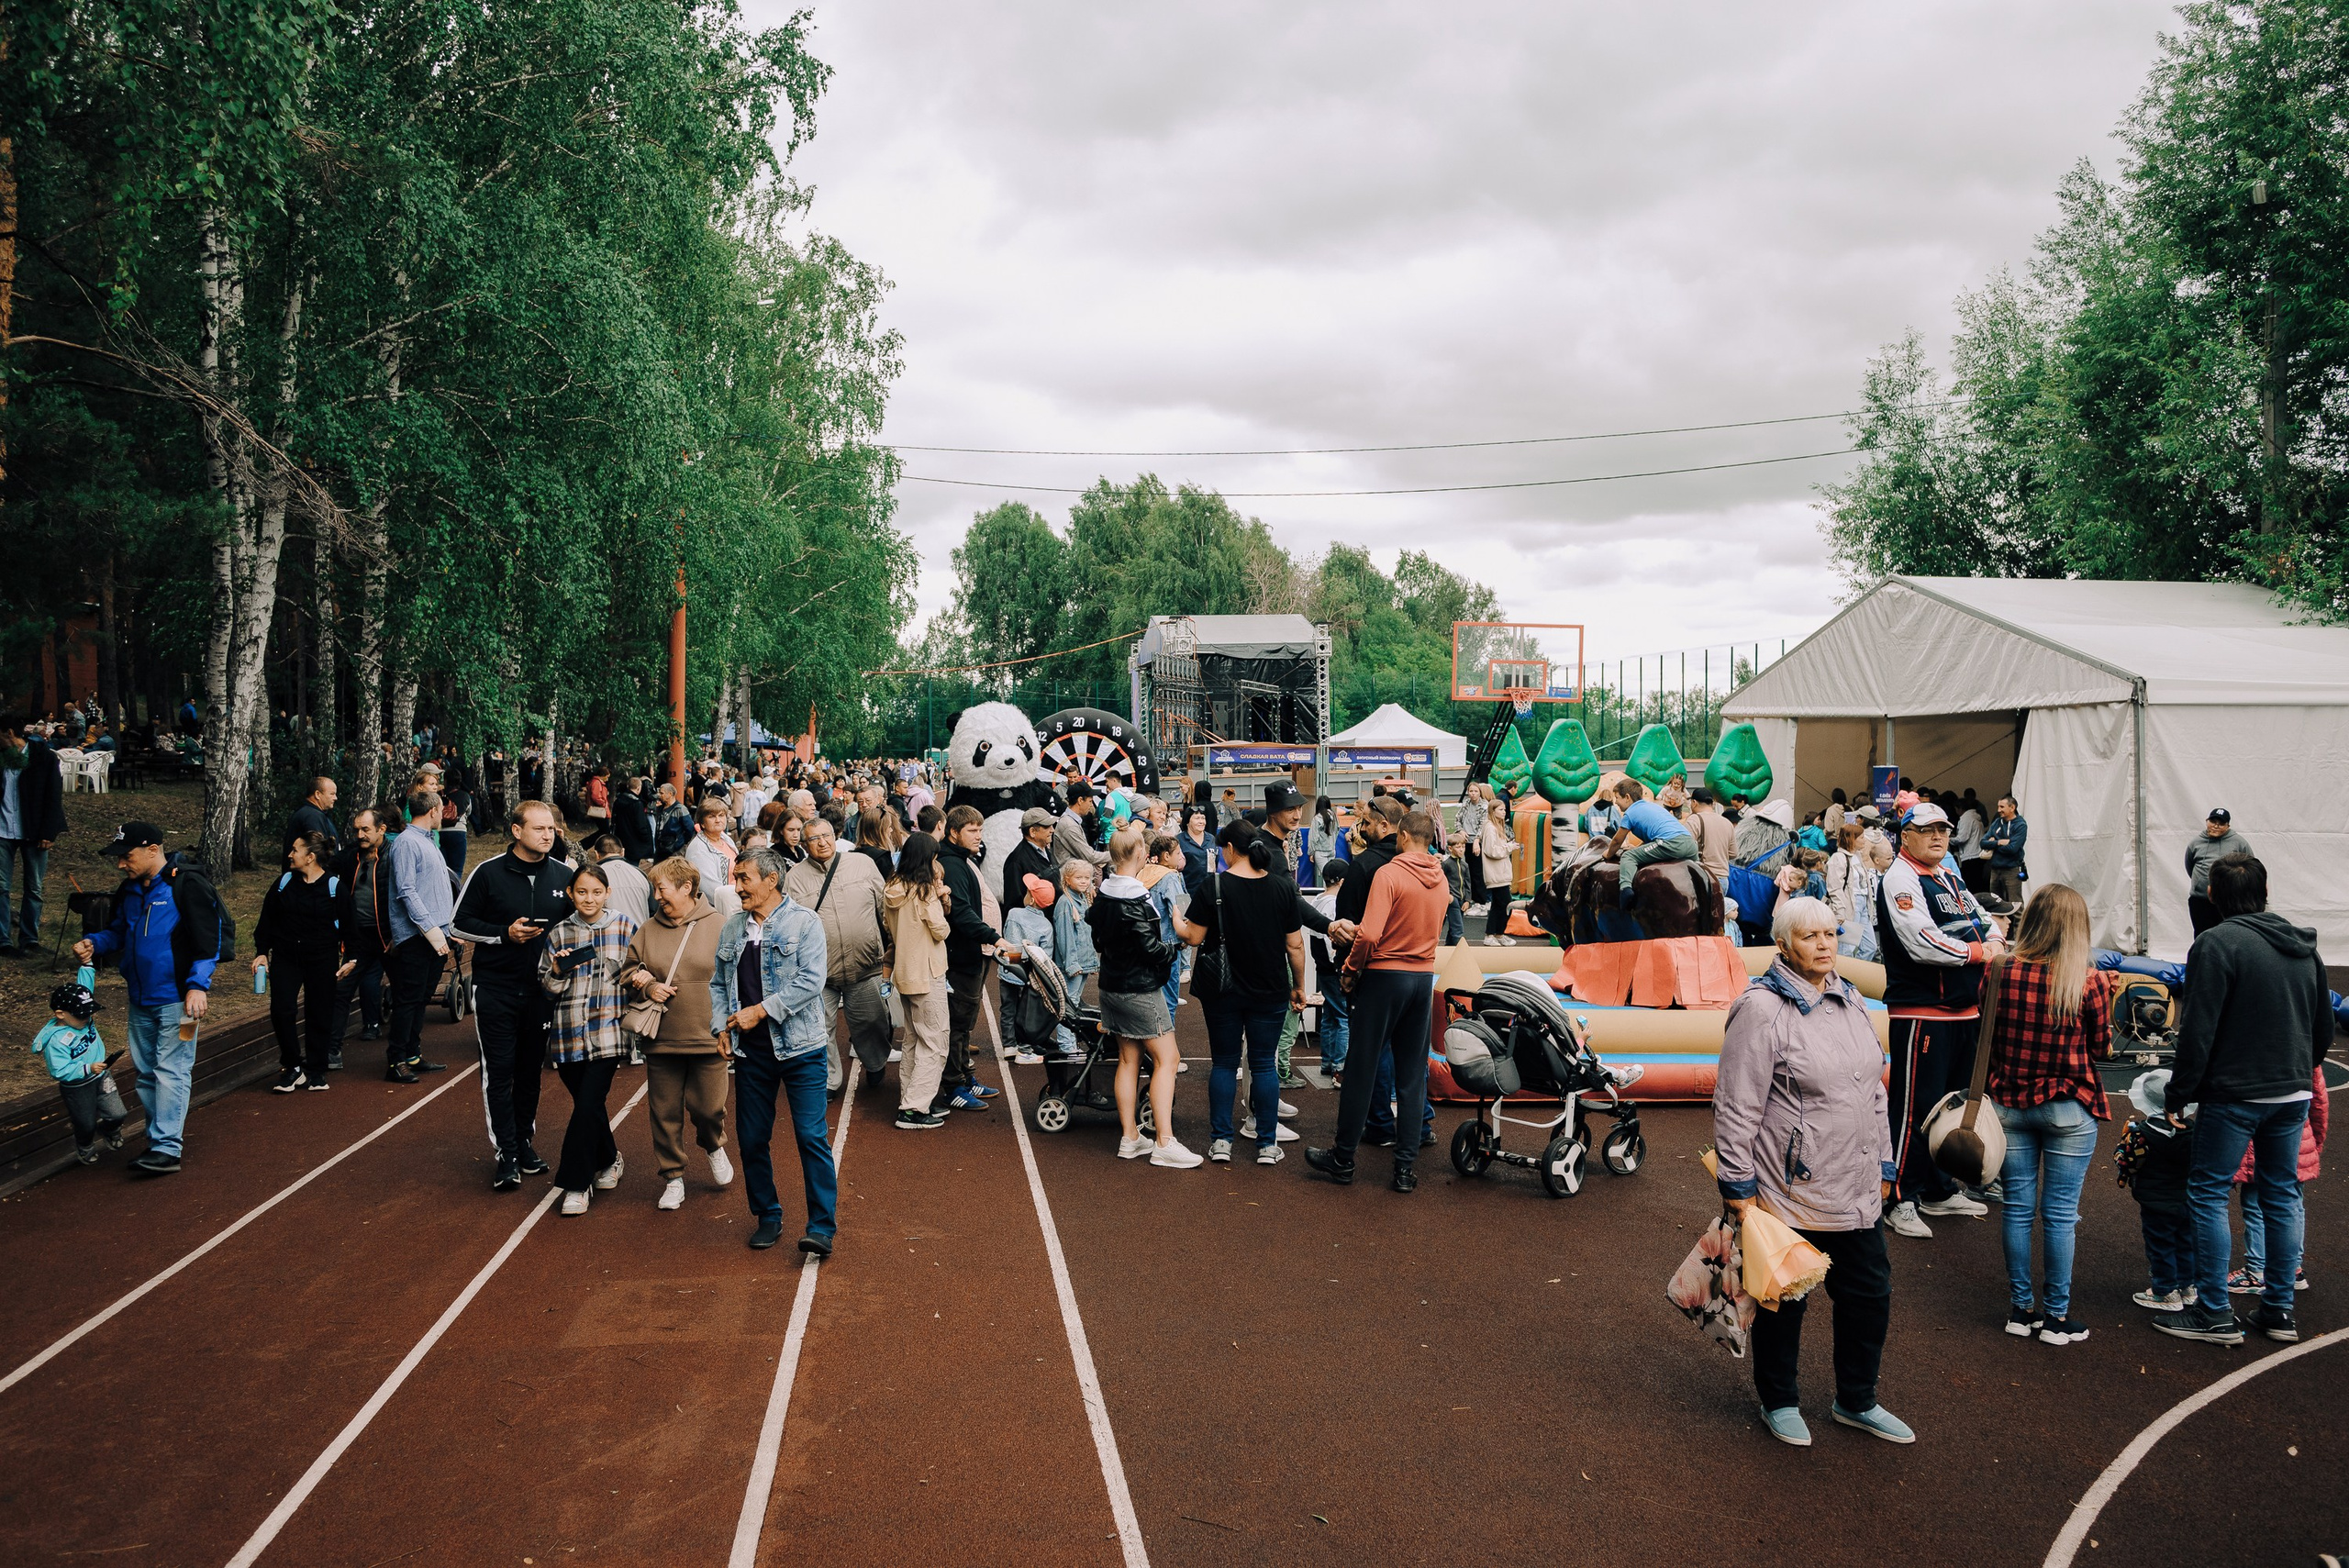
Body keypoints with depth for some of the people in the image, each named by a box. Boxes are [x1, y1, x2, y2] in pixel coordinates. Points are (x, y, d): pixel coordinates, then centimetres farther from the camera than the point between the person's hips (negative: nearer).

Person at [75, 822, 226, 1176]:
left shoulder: (186, 885, -13)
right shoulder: (129, 890, 10)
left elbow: (208, 941, -15)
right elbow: (119, 931, 24)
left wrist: (197, 985, -23)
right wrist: (95, 944, 2)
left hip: (177, 1000, -8)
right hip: (140, 999, 8)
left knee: (170, 1072, -8)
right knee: (146, 1072, 14)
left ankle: (167, 1148, -8)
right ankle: (161, 1136, 24)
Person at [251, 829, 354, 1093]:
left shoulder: (334, 886, -4)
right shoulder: (284, 882, 5)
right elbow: (267, 919, 13)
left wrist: (351, 958, -1)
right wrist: (261, 952, 7)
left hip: (322, 961, -2)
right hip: (285, 958, 2)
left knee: (319, 1015, 3)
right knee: (281, 1010, -9)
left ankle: (316, 1071, 15)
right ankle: (292, 1067, 6)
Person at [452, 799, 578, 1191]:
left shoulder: (563, 875, 4)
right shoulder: (488, 872, -6)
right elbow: (459, 923, -2)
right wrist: (505, 934, -15)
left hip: (541, 991, 3)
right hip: (495, 989, -3)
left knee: (531, 1070, 12)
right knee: (498, 1071, -5)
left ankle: (525, 1141, 25)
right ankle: (506, 1153, -1)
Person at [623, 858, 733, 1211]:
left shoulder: (718, 927, -5)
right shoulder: (648, 930, 5)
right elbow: (628, 970, 13)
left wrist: (726, 1026, -10)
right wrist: (647, 987, -7)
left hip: (706, 1037, -3)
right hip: (660, 1039, 3)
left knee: (708, 1107, 3)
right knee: (664, 1112, 8)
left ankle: (714, 1147, 35)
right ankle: (673, 1177, 23)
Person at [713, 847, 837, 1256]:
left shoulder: (804, 922, -5)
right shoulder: (733, 927, 12)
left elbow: (810, 981, -14)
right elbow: (719, 984, 17)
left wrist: (760, 1011, -15)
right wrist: (722, 1026, 2)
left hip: (799, 1046, -5)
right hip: (751, 1052, 5)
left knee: (811, 1136, -6)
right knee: (752, 1138, 10)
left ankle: (822, 1226, -1)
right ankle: (768, 1217, 25)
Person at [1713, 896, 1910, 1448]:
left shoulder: (1850, 1000, 8)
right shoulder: (1762, 1009, -16)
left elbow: (1873, 1088, 18)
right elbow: (1736, 1107, -16)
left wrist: (1883, 1163, 19)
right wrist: (1738, 1187, -15)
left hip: (1856, 1191, 7)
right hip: (1790, 1193, -7)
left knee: (1870, 1295, 15)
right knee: (1783, 1300, 10)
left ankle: (1856, 1401, 35)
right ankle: (1779, 1403, 30)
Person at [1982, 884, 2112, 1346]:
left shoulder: (2001, 974, -6)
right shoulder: (2089, 980, -13)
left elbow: (1986, 1040, 3)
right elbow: (2102, 1049, -2)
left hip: (2008, 1104, 2)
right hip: (2068, 1109, -2)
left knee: (2016, 1207, 10)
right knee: (2060, 1213, 5)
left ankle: (2020, 1309, 18)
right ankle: (2056, 1317, 12)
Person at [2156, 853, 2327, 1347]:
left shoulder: (2217, 943, -14)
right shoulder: (2305, 946, 9)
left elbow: (2198, 1032, -16)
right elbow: (2324, 1028, 16)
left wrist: (2178, 1093, -9)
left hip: (2234, 1094, -7)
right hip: (2294, 1094, 7)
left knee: (2208, 1194, 0)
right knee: (2281, 1195, 14)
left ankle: (2215, 1314, 2)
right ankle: (2279, 1310, 19)